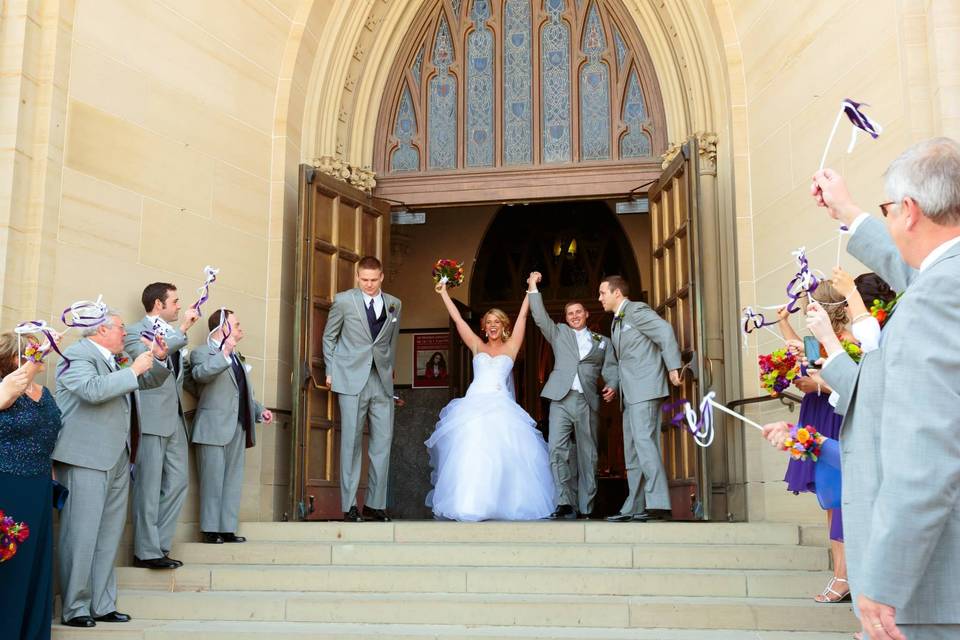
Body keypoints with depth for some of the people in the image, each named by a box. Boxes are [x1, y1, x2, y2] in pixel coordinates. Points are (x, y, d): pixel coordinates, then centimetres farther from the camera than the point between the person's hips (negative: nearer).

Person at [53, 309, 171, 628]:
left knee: (109, 535, 11)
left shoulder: (118, 361, 17)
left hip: (118, 460, 9)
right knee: (81, 534, -5)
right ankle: (75, 608, 4)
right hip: (86, 459, -9)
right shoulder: (77, 356, -7)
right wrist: (134, 370, -18)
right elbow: (93, 390, -26)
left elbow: (150, 380, 32)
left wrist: (158, 359, 12)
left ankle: (102, 605, 18)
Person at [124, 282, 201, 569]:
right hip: (152, 419, -8)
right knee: (149, 487, -2)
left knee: (177, 484, 8)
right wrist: (182, 330, -20)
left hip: (176, 419, 8)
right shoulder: (135, 331, -3)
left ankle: (160, 545, 17)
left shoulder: (174, 334, 19)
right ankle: (146, 551, 5)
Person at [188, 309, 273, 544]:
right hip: (214, 427, -8)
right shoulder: (202, 352, -2)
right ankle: (210, 530, 2)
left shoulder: (237, 357, 23)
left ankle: (228, 528, 13)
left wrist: (259, 410, 11)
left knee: (233, 480, 8)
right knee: (213, 480, -4)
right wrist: (225, 353, -31)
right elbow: (200, 374, -25)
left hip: (238, 427, 8)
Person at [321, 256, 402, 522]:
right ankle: (349, 506, 5)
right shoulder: (343, 300, 1)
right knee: (351, 442, -1)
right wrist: (331, 372, 5)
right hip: (352, 380, -3)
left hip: (382, 381, 3)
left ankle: (375, 504, 9)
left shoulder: (394, 305, 10)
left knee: (383, 441, 1)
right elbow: (329, 337, 8)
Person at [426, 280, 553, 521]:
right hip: (474, 405, 1)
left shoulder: (511, 347, 15)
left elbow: (522, 315, 12)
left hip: (501, 408, -1)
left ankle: (504, 503, -3)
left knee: (504, 455, -12)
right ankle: (470, 503, -7)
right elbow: (458, 319, 16)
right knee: (470, 454, -11)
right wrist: (444, 293, 16)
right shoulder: (477, 346, 16)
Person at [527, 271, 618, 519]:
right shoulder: (559, 333, 18)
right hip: (561, 399, -1)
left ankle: (585, 507, 7)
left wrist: (612, 386, -8)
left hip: (588, 402, 1)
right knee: (557, 451, -15)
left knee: (588, 456, 2)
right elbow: (540, 317, 6)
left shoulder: (602, 341, 19)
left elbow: (611, 368, 12)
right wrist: (533, 288, -2)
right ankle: (565, 503, -14)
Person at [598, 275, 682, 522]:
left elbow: (665, 331, -15)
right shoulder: (617, 321, 23)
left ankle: (658, 503, -23)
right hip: (630, 393, 10)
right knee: (632, 449, 8)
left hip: (645, 387, -10)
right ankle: (634, 507, 10)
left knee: (643, 440, -19)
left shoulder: (636, 310, -5)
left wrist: (673, 366, -20)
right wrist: (614, 385, 14)